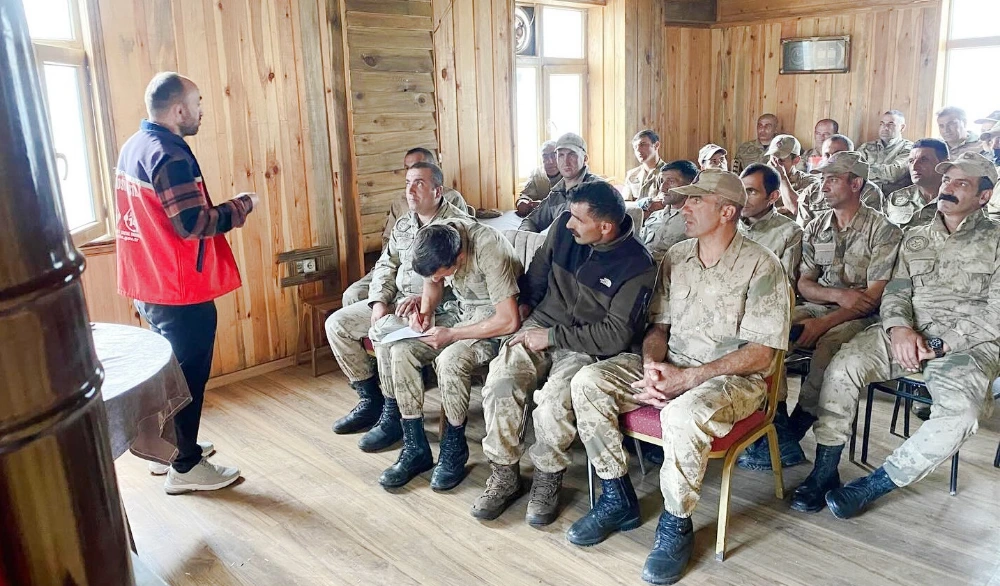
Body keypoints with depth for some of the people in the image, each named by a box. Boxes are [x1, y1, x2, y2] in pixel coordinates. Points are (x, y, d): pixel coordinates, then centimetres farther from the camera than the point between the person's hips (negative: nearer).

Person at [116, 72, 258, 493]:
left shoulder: (134, 147, 9)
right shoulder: (170, 155, -21)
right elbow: (194, 224, -24)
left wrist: (221, 209, 13)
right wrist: (242, 206, -12)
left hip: (149, 285, 9)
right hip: (180, 291, -9)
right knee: (188, 376, 3)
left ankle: (169, 449, 35)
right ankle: (185, 467, 16)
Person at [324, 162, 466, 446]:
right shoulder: (403, 225, 14)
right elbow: (386, 265, 13)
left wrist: (424, 298, -30)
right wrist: (379, 301, -5)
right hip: (396, 301, 8)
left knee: (383, 330, -33)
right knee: (337, 324, -2)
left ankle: (394, 414, -14)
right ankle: (370, 400, 9)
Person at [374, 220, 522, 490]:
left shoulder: (488, 249, -31)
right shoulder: (435, 237, -11)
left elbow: (509, 321, -30)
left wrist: (452, 335, -25)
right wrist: (426, 311, -10)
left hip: (496, 323, -7)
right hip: (463, 314, 7)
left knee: (450, 360, -34)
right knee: (399, 352, -13)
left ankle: (454, 450, -10)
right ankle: (415, 449, -3)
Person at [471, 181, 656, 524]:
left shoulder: (637, 266, -16)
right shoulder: (564, 226, -4)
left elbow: (616, 336, -18)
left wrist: (552, 336, -17)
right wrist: (525, 301, 21)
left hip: (587, 346, -4)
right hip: (541, 324, 5)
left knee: (554, 398, -32)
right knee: (500, 381, -22)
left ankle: (548, 479, -3)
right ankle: (504, 475, -2)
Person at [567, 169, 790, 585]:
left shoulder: (760, 266, -10)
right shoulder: (676, 257, 8)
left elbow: (760, 354, -14)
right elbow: (658, 327, 11)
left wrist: (687, 378, -22)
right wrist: (652, 364, -13)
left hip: (733, 377, -6)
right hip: (669, 367, 6)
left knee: (685, 413, -39)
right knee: (588, 382, -14)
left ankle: (676, 526, -12)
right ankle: (618, 500, -1)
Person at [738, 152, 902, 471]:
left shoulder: (882, 230, -4)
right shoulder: (815, 227, 12)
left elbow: (875, 295, -11)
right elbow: (804, 285, 10)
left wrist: (824, 323, -22)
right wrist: (838, 294, -12)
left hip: (860, 315, -5)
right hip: (817, 307, 5)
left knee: (828, 345, -38)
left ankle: (792, 431, -23)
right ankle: (782, 437, -26)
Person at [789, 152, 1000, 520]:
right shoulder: (916, 238, 19)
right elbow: (895, 293, 11)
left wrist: (939, 346, -13)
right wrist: (900, 328, -11)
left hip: (967, 344, -3)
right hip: (909, 335, 3)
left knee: (959, 415, -32)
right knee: (843, 367, -25)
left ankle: (871, 486, -17)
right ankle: (824, 472, -15)